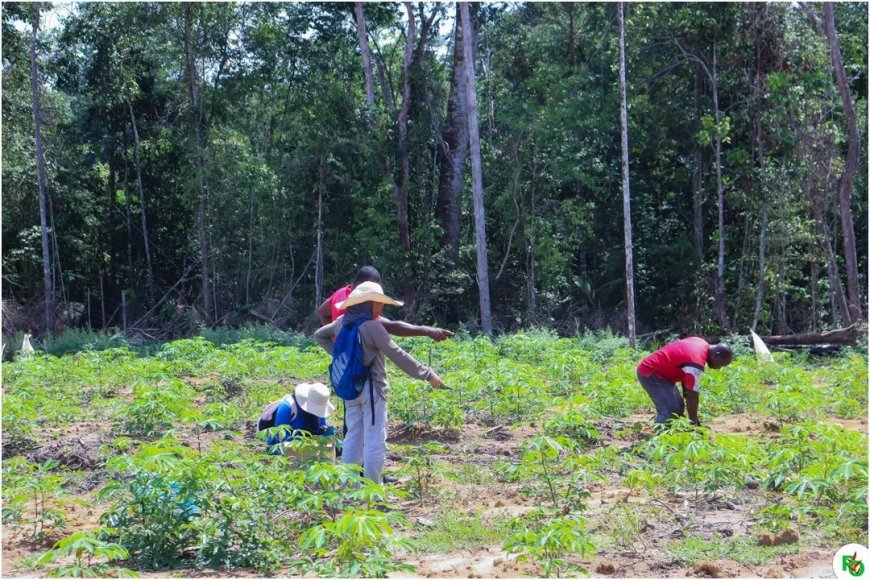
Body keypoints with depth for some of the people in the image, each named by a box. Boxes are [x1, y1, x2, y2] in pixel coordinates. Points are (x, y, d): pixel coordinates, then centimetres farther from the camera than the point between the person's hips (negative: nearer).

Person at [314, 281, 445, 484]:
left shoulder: (341, 322, 6)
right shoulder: (372, 327, -17)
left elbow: (319, 335, 24)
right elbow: (397, 355, -19)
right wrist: (427, 374, -15)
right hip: (371, 389, -8)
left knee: (353, 437, 14)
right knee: (375, 440, -2)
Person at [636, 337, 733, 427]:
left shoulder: (702, 344, 2)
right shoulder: (696, 363, -29)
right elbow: (692, 396, -24)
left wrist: (685, 392, 8)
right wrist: (694, 423, -16)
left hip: (658, 370, 11)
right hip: (649, 373, -11)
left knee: (678, 408, 12)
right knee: (671, 412, -18)